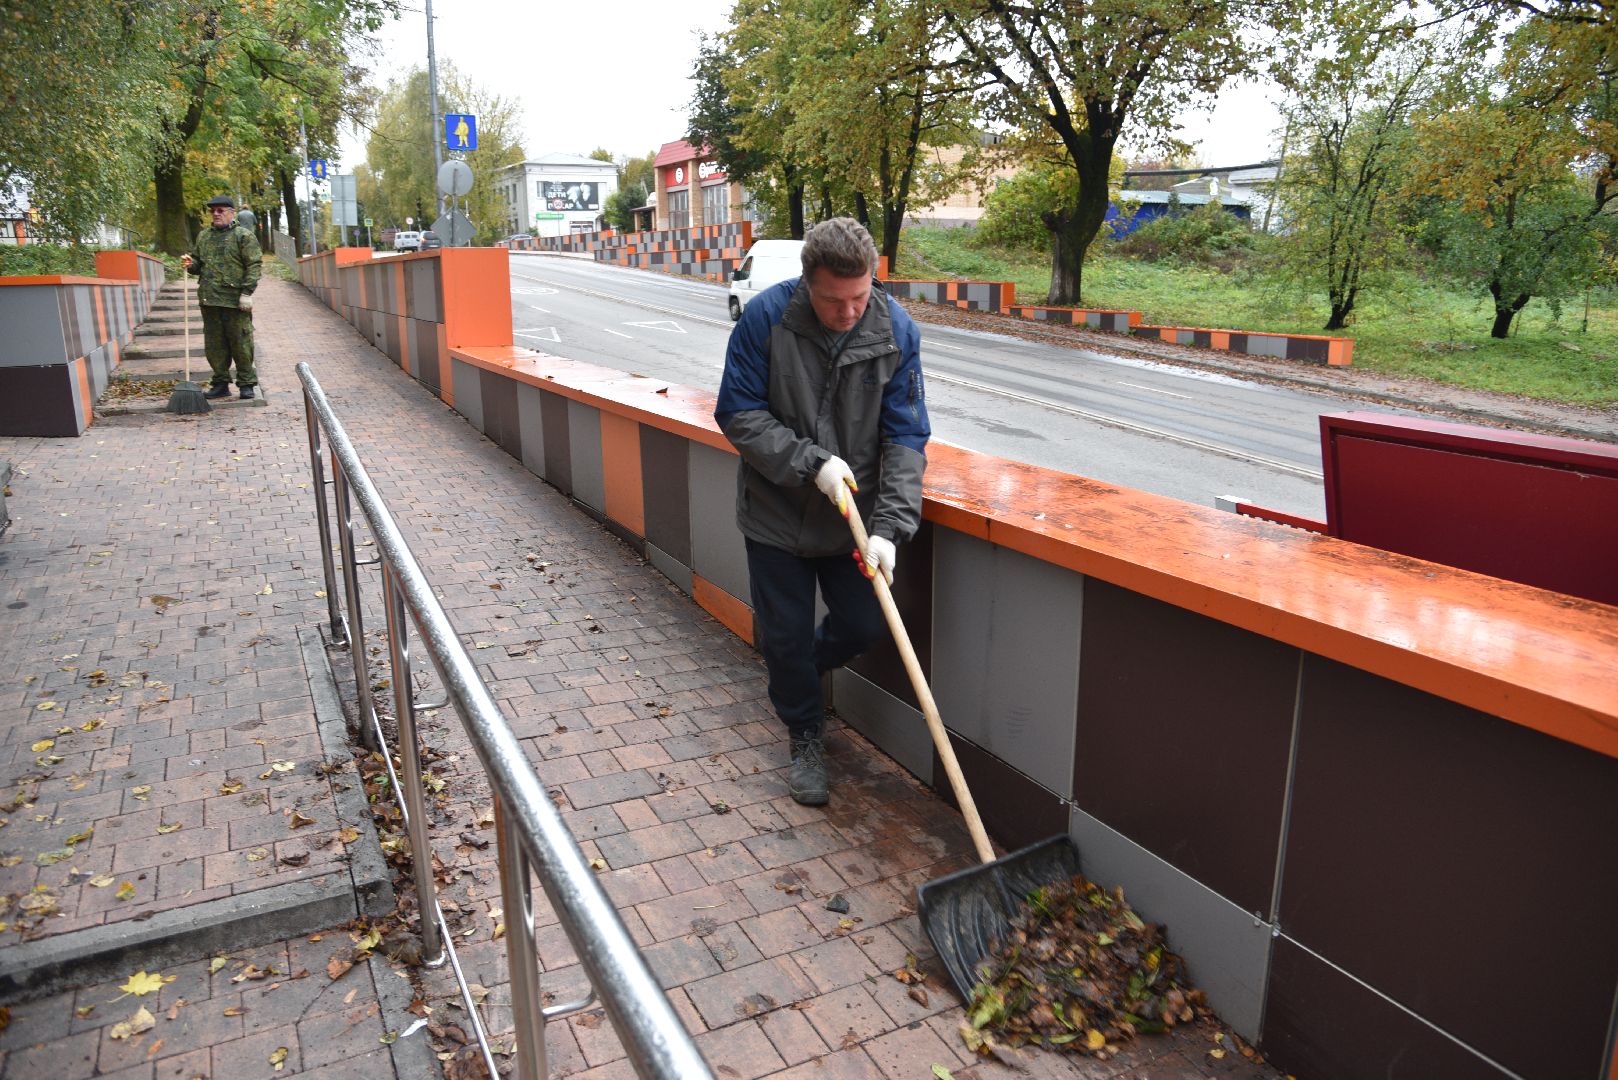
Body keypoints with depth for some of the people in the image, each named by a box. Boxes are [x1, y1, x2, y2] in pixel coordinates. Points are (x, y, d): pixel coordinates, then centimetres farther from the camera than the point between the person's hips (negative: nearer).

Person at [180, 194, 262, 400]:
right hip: (209, 299, 6)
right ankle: (221, 384, 17)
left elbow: (254, 266, -8)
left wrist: (247, 292, -15)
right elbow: (198, 263, 26)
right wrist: (190, 264, 1)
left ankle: (247, 383, 9)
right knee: (214, 344, 9)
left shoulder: (244, 236, -1)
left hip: (235, 300, -6)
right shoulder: (203, 236, 17)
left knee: (240, 342, -1)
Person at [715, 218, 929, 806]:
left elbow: (906, 438, -12)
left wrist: (889, 527, -23)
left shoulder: (897, 331, -13)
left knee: (862, 626, 8)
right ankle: (806, 736, 33)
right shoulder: (765, 317, -18)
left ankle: (805, 667, 43)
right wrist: (811, 462, -25)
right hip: (776, 513, -1)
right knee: (785, 636, 8)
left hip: (854, 515, 2)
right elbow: (738, 413, -14)